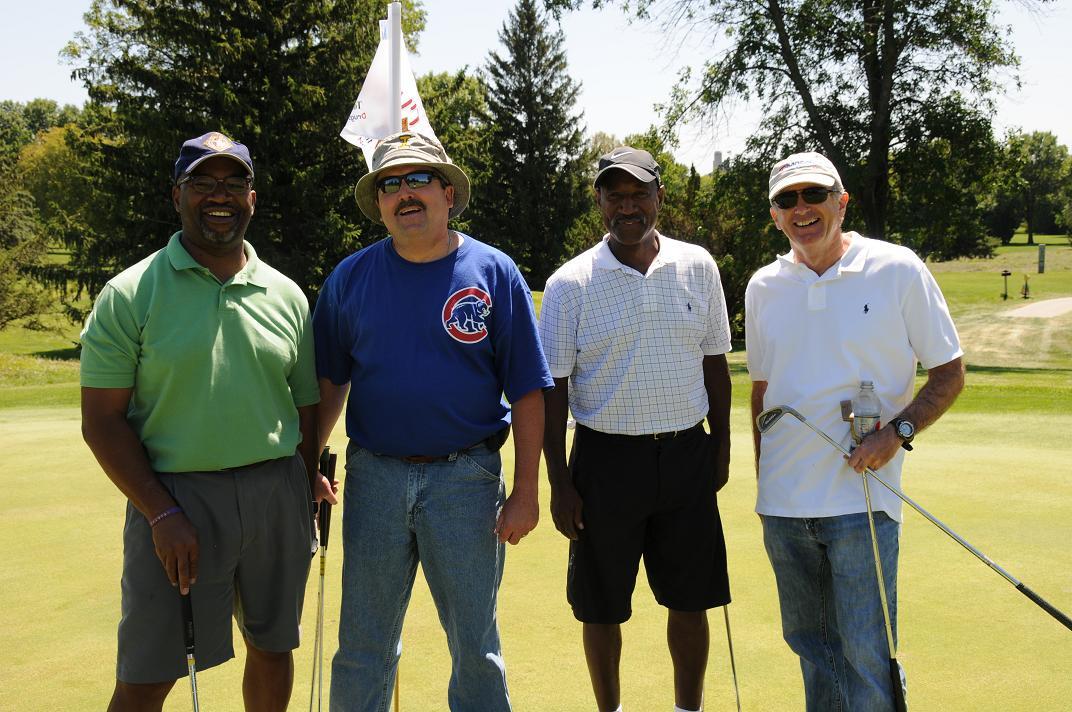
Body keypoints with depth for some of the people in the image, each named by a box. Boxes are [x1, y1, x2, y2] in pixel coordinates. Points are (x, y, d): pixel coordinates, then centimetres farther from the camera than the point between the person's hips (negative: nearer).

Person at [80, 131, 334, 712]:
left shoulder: (286, 295, 7)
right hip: (174, 496, -3)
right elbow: (103, 422, -7)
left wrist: (307, 496, 8)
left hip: (276, 493, 4)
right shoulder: (130, 294, -4)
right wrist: (162, 514, -14)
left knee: (273, 646, 15)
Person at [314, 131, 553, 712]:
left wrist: (525, 490, -6)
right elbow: (329, 381, 10)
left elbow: (526, 391, -2)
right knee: (363, 648, 11)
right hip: (374, 477, 2)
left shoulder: (494, 273, -1)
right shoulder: (351, 277, 5)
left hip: (466, 478, -1)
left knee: (475, 646, 9)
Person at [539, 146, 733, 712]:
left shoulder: (698, 268, 3)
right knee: (602, 605, 7)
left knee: (690, 599, 11)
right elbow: (553, 388, -4)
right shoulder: (570, 284, -5)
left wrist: (720, 448, 9)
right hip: (606, 457, -2)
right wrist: (558, 484, -6)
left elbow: (714, 363, 11)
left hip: (687, 455, 2)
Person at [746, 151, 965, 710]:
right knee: (807, 643, 15)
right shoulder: (763, 287, 7)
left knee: (866, 655, -4)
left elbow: (949, 373, -1)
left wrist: (897, 432, -17)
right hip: (783, 502, 4)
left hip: (861, 496, -4)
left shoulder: (897, 270, -5)